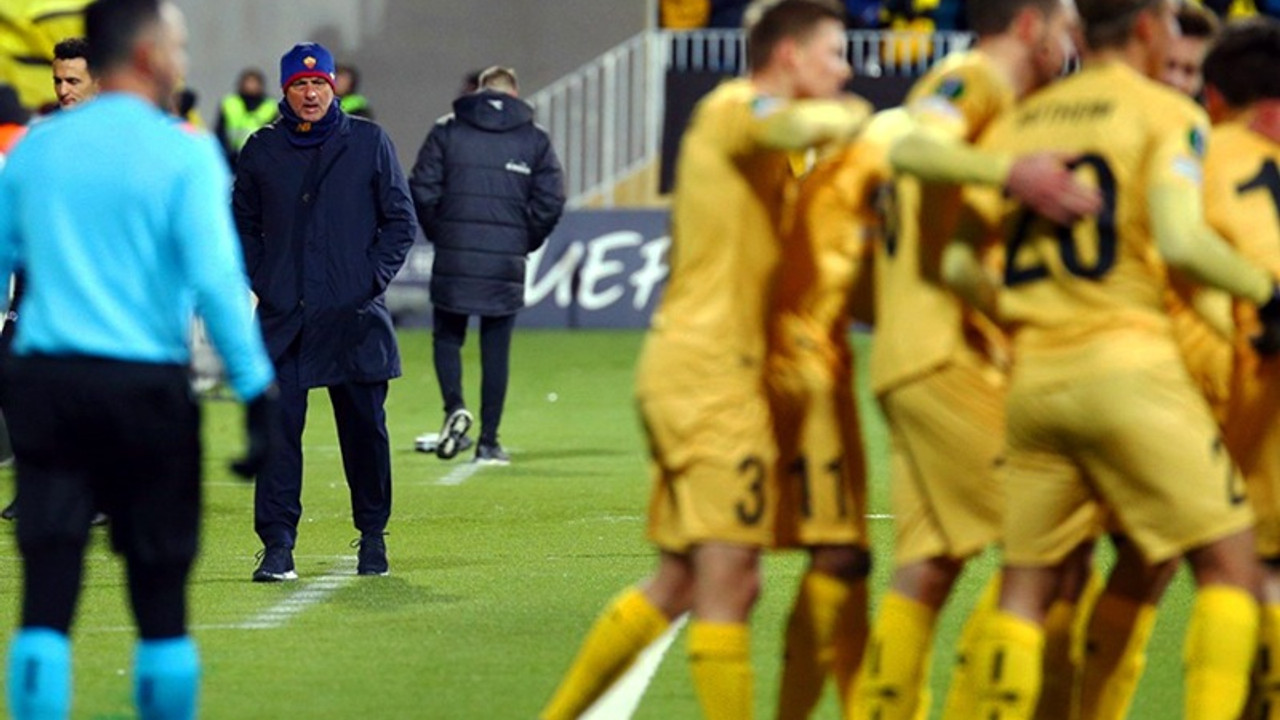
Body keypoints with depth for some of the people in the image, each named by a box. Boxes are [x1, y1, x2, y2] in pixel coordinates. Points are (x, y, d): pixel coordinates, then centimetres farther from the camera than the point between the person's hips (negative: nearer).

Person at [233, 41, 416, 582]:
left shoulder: (368, 142, 4)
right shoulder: (261, 150, 9)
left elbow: (401, 221, 7)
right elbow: (244, 226, 17)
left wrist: (374, 278, -3)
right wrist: (260, 282, 3)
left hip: (354, 315, -1)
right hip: (283, 316, 1)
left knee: (364, 427, 5)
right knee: (278, 428, -7)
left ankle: (373, 536, 20)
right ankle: (278, 546, -6)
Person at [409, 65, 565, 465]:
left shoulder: (447, 130, 3)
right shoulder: (535, 139, 5)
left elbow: (422, 191, -2)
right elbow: (550, 202, 0)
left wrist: (439, 235, 12)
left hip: (454, 257, 0)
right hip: (506, 261, 0)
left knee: (447, 337, 14)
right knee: (496, 349, 6)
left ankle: (454, 407, -11)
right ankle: (489, 442, 6)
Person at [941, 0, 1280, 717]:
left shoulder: (1020, 122, 14)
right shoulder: (1167, 114, -2)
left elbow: (954, 259, 9)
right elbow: (1179, 240, -17)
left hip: (1034, 377, 5)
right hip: (1126, 362, -5)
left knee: (1027, 584, 12)